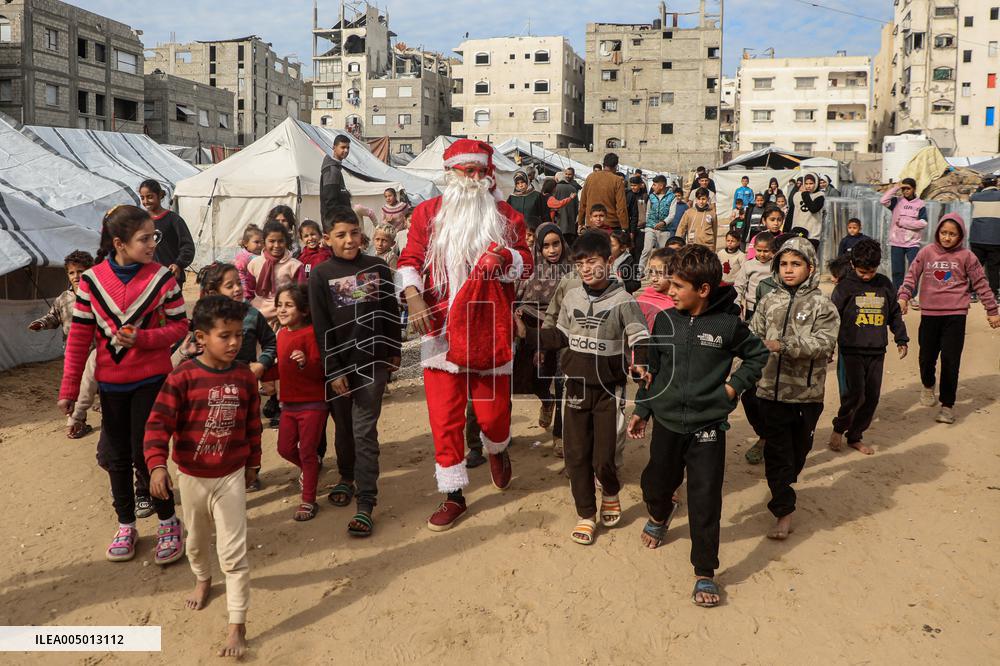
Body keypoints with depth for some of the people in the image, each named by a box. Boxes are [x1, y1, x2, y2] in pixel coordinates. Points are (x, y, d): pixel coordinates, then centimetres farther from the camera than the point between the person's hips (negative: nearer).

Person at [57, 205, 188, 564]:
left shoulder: (162, 277, -10)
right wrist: (69, 388, -1)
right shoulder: (92, 279, -6)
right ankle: (126, 525, 31)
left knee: (144, 455, -2)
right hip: (111, 382, 3)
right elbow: (80, 335, -2)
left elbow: (180, 325, -5)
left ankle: (168, 523, 18)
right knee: (117, 456, 13)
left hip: (151, 379, -3)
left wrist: (142, 338, -22)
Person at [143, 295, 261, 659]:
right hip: (192, 476, 0)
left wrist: (252, 464, 10)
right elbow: (158, 423, -20)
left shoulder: (245, 377, -7)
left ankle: (237, 626, 6)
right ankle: (203, 580, 55)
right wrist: (157, 465, -32)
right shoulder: (183, 377, -17)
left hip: (231, 475, 0)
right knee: (197, 537, 25)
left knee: (234, 551, -2)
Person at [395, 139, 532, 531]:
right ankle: (454, 495, 15)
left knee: (492, 409, 6)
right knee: (444, 415, 0)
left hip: (489, 328, 1)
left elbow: (527, 263, 9)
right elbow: (409, 260, -1)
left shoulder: (506, 216, 8)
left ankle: (497, 450, 44)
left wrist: (508, 256, -15)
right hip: (441, 327, 0)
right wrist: (412, 296, -21)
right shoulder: (428, 213, 5)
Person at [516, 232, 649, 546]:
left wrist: (639, 363, -32)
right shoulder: (571, 296, 3)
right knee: (576, 455, 7)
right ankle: (586, 514, 24)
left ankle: (610, 494, 34)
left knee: (603, 458, -1)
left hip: (609, 390, -4)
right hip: (577, 387, 4)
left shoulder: (622, 300, -10)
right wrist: (526, 333, 5)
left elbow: (638, 340, -12)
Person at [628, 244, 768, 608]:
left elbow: (757, 354, 8)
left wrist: (734, 386, -3)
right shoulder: (665, 320, -1)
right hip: (666, 421, 3)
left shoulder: (728, 324, -9)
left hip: (708, 426, -3)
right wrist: (642, 410, 10)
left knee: (706, 502, -1)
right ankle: (660, 515, 53)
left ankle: (705, 573, 14)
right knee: (656, 483, 17)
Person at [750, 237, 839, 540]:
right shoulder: (769, 302, 6)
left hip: (807, 392, -1)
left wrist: (783, 345, -27)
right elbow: (753, 336, 3)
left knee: (799, 448, 15)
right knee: (776, 452, 3)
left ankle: (784, 488, 41)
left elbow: (823, 342, -17)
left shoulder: (822, 305, -4)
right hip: (772, 389, 1)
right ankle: (784, 511, 11)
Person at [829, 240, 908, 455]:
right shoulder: (845, 286, -3)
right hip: (851, 350, -4)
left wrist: (901, 339, 17)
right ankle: (839, 428, 10)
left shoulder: (885, 284, 8)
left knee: (872, 396, 6)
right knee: (855, 393, -13)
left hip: (877, 351, 4)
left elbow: (895, 314, 19)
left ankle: (855, 436, 21)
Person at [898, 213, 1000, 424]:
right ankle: (928, 386, 41)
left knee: (950, 361, -3)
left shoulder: (966, 256, 0)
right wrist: (903, 297, -15)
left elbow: (981, 284, 6)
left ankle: (947, 405, 10)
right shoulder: (926, 252, 3)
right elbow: (912, 275, 1)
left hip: (955, 315, -1)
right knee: (927, 357, 8)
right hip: (929, 313, 2)